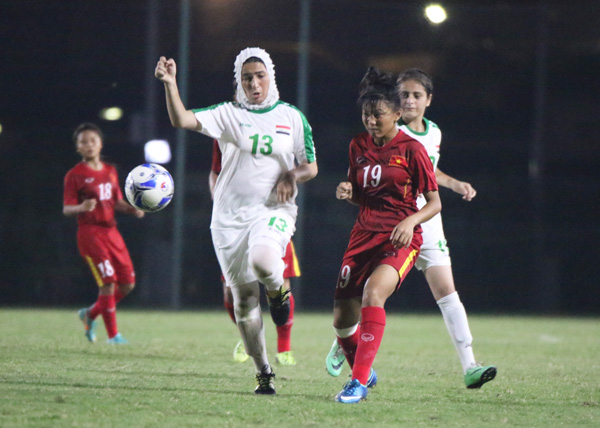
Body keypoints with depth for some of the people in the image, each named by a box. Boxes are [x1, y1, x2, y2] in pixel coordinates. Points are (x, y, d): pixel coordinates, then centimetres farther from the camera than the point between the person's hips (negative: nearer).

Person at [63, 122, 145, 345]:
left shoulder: (110, 172, 14)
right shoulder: (75, 175, -4)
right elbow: (66, 209, -9)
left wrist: (133, 210, 0)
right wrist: (82, 207, -30)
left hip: (111, 231, 7)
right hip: (90, 232, -7)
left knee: (127, 283, 4)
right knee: (108, 282, -14)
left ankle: (90, 314, 25)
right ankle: (113, 334, -3)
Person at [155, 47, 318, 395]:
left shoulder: (292, 117, 7)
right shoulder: (228, 114, 2)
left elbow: (311, 167, 12)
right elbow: (182, 120, -12)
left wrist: (293, 176, -10)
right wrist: (170, 84, -27)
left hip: (274, 211, -1)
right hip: (231, 216, 1)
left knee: (263, 261, -35)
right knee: (244, 298, 2)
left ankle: (277, 291, 2)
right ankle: (263, 373, 16)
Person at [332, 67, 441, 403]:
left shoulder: (411, 150, -7)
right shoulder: (359, 146, 8)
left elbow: (435, 203, -4)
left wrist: (411, 221, -23)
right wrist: (347, 192, -4)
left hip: (400, 239, -6)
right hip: (365, 234, 6)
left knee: (373, 292, -33)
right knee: (342, 319, 2)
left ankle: (359, 383, -29)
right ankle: (364, 372, 32)